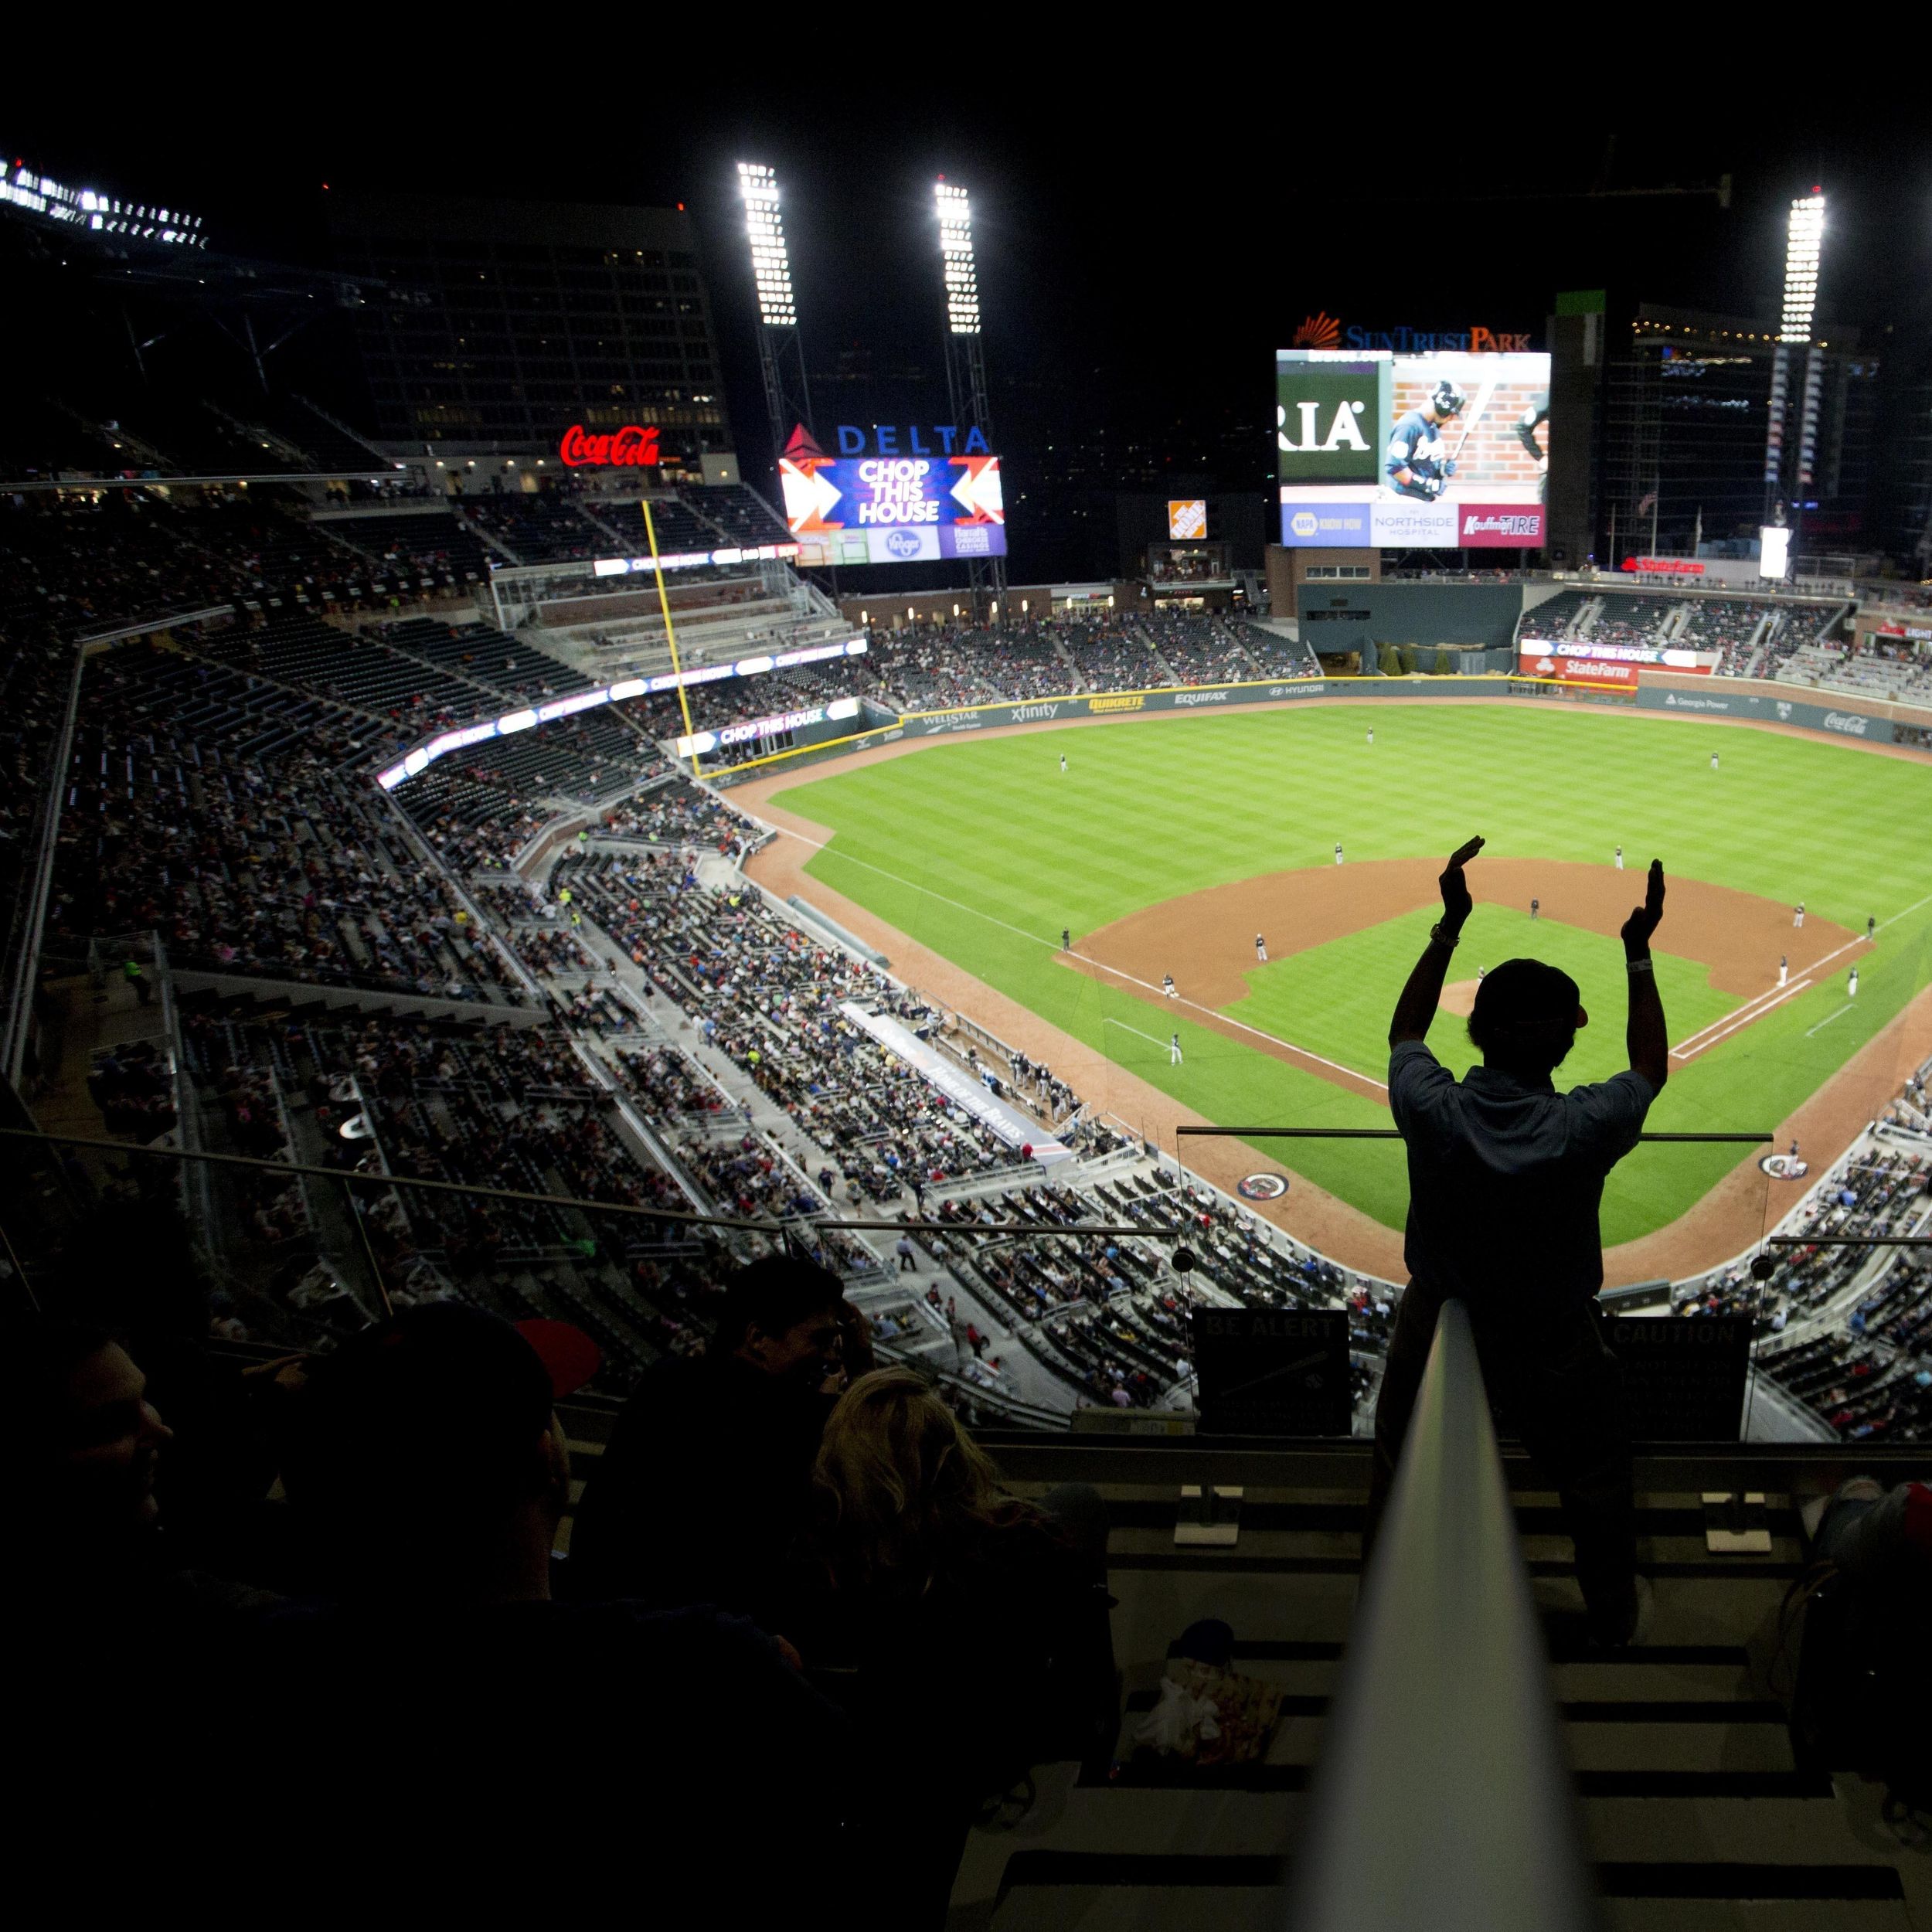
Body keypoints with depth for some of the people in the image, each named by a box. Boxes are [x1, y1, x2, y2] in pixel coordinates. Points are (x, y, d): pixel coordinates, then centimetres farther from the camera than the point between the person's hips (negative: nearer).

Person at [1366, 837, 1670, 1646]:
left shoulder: (1431, 1111, -26)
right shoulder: (1584, 1129, -28)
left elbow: (1403, 1031, -2)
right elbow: (1652, 1067, -4)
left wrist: (1450, 925, -2)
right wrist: (1639, 955, 1)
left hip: (1437, 1326, 1)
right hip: (1552, 1345, -1)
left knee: (1399, 1471, 24)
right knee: (1595, 1485, 28)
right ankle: (1613, 1616, 51)